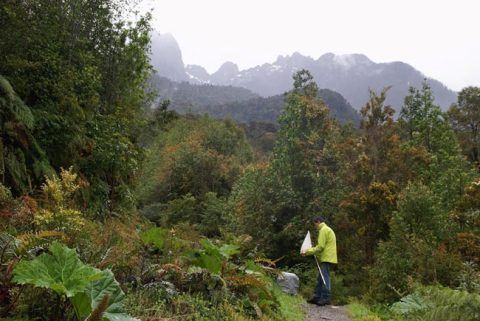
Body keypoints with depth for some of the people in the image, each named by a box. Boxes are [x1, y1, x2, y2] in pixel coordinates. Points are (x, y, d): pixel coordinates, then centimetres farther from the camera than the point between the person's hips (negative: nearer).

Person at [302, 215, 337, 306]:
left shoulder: (323, 230, -10)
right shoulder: (327, 229, 22)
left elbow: (320, 246, -17)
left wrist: (308, 252, -9)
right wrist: (311, 251, 17)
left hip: (326, 258, -10)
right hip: (327, 257, 10)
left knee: (325, 278, -9)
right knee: (321, 278, 12)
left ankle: (326, 298, -9)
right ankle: (317, 297, 15)